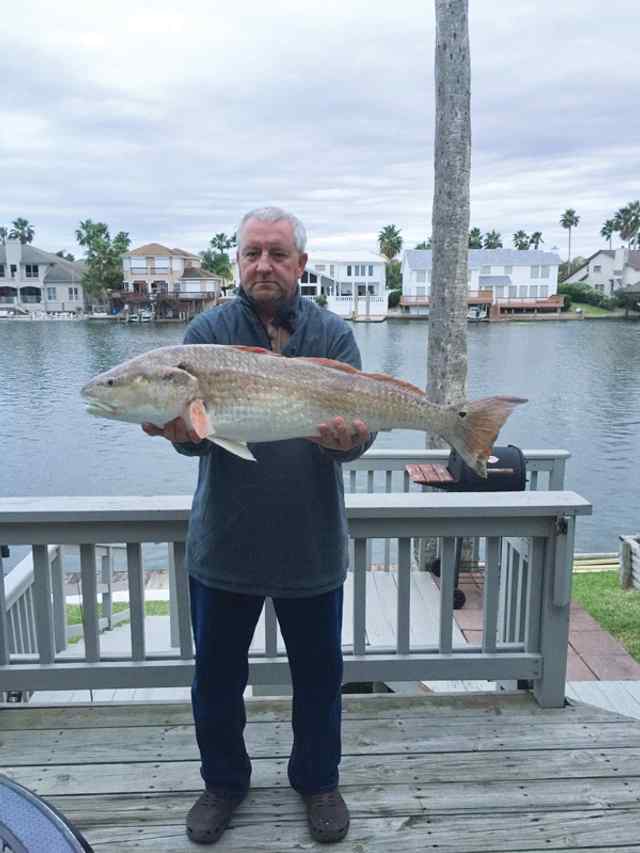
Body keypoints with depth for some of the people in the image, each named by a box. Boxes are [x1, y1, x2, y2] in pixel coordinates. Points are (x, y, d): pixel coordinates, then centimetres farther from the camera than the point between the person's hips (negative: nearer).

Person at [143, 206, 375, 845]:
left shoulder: (333, 335, -1)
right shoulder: (208, 331, -2)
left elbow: (355, 427, -9)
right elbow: (195, 431, -11)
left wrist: (350, 438, -32)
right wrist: (180, 430, -34)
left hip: (312, 548, 0)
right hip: (223, 547, 0)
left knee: (318, 674, 17)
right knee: (216, 676, 16)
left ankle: (317, 780, 43)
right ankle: (224, 781, 43)